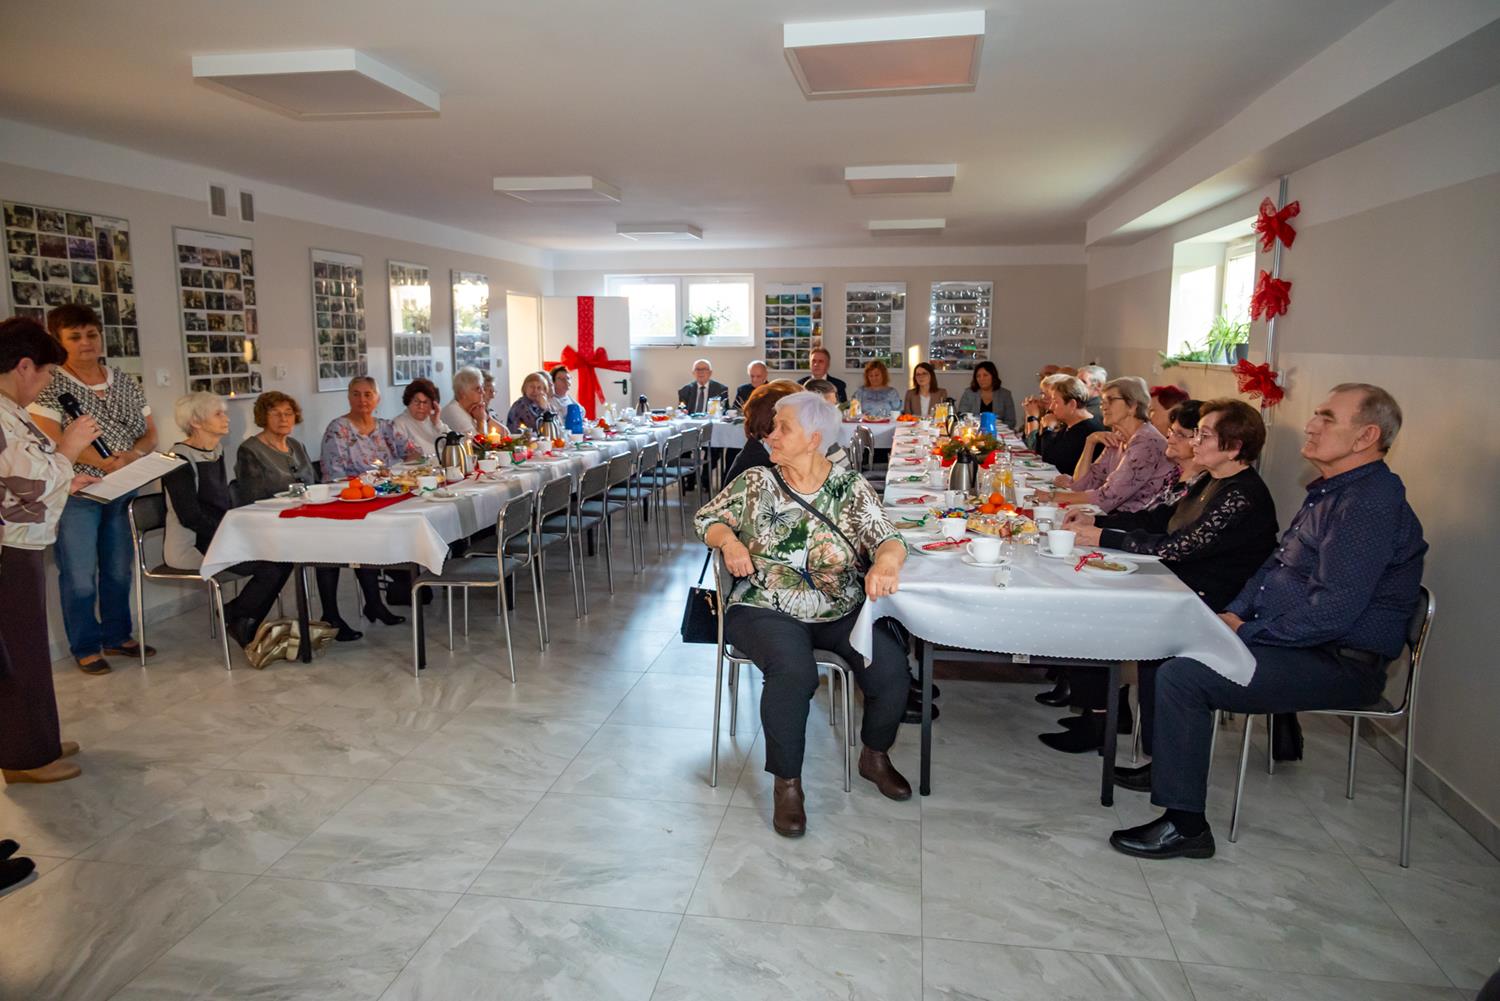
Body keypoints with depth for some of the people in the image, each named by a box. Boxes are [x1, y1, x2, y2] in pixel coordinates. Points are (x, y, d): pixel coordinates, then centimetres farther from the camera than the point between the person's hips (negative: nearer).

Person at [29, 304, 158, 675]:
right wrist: (103, 461, -26)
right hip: (75, 495, -4)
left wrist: (131, 455, -14)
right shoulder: (50, 385, -5)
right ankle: (85, 648, 15)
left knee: (119, 569, 13)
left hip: (123, 492, 5)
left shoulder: (125, 383, 9)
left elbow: (150, 434, 8)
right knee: (79, 576, 1)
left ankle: (117, 638, 27)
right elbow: (50, 441, -16)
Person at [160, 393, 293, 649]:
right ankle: (235, 619, 2)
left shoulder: (216, 452, 11)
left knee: (283, 555, -12)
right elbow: (190, 517, -20)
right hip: (189, 547, -8)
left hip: (217, 538, 8)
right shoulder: (180, 460, -14)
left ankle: (246, 627, 2)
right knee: (271, 564, -22)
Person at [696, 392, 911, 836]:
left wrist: (885, 562, -31)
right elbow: (706, 517, 9)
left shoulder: (851, 487, 1)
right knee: (794, 672, -32)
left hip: (842, 612, 2)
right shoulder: (756, 482, 1)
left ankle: (874, 755, 12)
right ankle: (787, 783, -10)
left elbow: (887, 539, -7)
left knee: (891, 665, -20)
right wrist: (728, 539, -13)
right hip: (767, 611, -2)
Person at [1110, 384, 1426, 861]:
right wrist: (1235, 613, 5)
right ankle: (1168, 763, 24)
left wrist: (1247, 633, -18)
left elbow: (1334, 610, -27)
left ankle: (1185, 825, -13)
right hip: (1298, 643, 11)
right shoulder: (1328, 491, 14)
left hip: (1338, 665, -11)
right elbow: (1274, 564, 21)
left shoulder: (1370, 504, -20)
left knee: (1180, 675, -24)